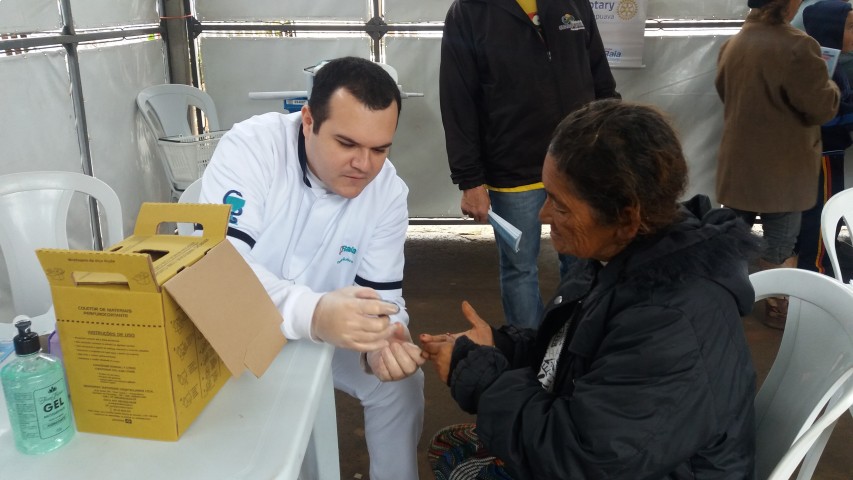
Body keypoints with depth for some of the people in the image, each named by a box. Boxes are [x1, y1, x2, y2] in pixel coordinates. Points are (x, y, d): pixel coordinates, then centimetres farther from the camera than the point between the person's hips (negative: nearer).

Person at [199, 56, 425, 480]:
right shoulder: (251, 147, -26)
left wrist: (382, 343, -36)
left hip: (322, 333, 4)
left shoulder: (389, 192, -14)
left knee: (400, 380, -5)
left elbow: (382, 298, -11)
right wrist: (313, 313, -54)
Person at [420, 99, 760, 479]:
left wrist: (473, 371, -20)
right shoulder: (627, 254, -5)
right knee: (448, 446, 14)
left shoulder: (672, 327, -34)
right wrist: (499, 347, -6)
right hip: (599, 445, 8)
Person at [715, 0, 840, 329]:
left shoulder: (732, 45, -1)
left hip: (738, 161, 6)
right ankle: (778, 309, 22)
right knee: (780, 243, 9)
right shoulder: (797, 47, -22)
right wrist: (830, 86, 6)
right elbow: (822, 108, -13)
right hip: (782, 168, -6)